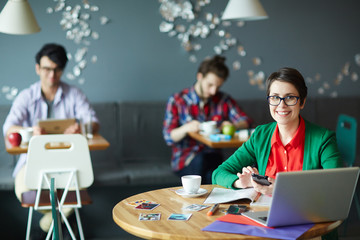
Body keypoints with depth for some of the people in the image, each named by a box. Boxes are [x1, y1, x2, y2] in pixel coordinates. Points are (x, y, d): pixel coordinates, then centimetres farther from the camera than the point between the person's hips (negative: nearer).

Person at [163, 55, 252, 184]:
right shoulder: (177, 101, 1)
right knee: (200, 161, -36)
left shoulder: (224, 100, 10)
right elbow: (169, 137, -5)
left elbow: (246, 121, 8)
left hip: (213, 157, 2)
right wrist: (185, 128, -25)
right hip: (185, 160, -1)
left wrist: (232, 126, -14)